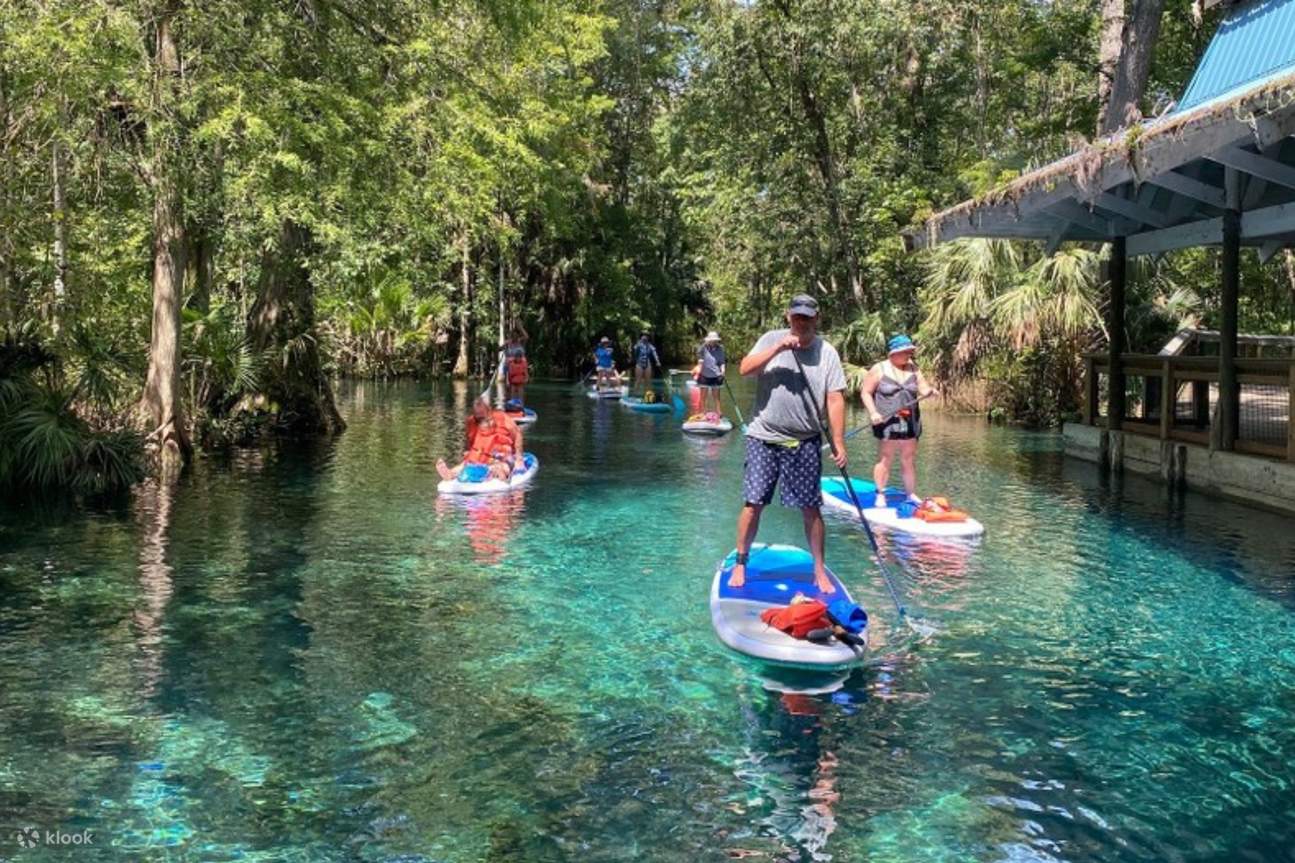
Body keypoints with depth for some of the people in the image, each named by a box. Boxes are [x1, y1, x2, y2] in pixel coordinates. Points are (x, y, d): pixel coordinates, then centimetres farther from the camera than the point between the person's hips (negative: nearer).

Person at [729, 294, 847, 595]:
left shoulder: (827, 352, 2)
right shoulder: (772, 339, 3)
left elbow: (835, 400, -1)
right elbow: (745, 369, -10)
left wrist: (838, 442, -6)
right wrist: (778, 348, -19)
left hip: (804, 442, 0)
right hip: (764, 437, 0)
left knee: (811, 508, 5)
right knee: (753, 503, 1)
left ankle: (819, 570, 18)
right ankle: (740, 564, 16)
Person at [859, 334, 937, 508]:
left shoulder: (913, 369, 11)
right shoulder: (879, 370, -2)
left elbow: (923, 389, 7)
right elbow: (866, 392, -4)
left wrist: (929, 390, -17)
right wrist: (873, 412, -16)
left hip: (910, 423, 4)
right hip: (887, 422, -4)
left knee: (909, 460, 8)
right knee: (885, 459, -3)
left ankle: (911, 494, 16)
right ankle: (880, 494, 5)